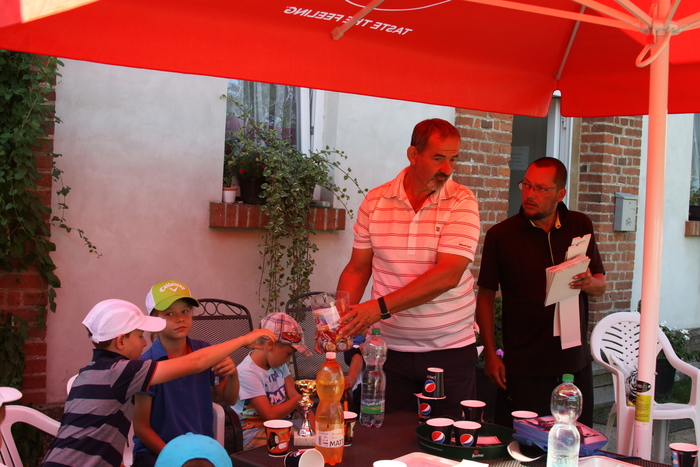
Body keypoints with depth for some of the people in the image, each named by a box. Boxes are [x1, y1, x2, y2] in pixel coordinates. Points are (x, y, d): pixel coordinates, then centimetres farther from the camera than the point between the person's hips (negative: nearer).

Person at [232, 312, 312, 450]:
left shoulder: (279, 363, 9)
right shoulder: (248, 373, -19)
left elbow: (294, 395, 1)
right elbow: (270, 415, -20)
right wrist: (300, 398, -13)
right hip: (254, 435, -8)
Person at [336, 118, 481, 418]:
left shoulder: (462, 202, -6)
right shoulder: (375, 202, 2)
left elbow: (448, 275, -17)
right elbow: (358, 269, 8)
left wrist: (381, 307, -22)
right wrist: (337, 320, -8)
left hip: (451, 348, -1)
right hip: (391, 348, 2)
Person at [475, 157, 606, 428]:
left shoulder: (580, 227, 6)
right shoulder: (501, 235, -3)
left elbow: (601, 285, 12)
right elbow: (485, 296, 1)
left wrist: (589, 283, -12)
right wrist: (490, 354, -5)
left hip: (575, 363, 3)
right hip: (523, 369, -3)